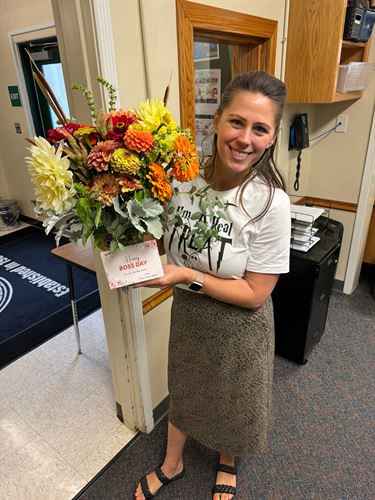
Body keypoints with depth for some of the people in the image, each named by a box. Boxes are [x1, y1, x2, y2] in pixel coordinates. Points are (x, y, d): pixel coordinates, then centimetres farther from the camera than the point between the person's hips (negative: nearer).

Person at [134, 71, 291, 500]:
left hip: (238, 325, -3)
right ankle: (171, 464, 57)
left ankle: (227, 464, 60)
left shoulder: (270, 203, -25)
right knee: (182, 390, 26)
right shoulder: (184, 178, -13)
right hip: (187, 312, 4)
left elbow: (255, 294, -20)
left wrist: (188, 276, -29)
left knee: (232, 402, 24)